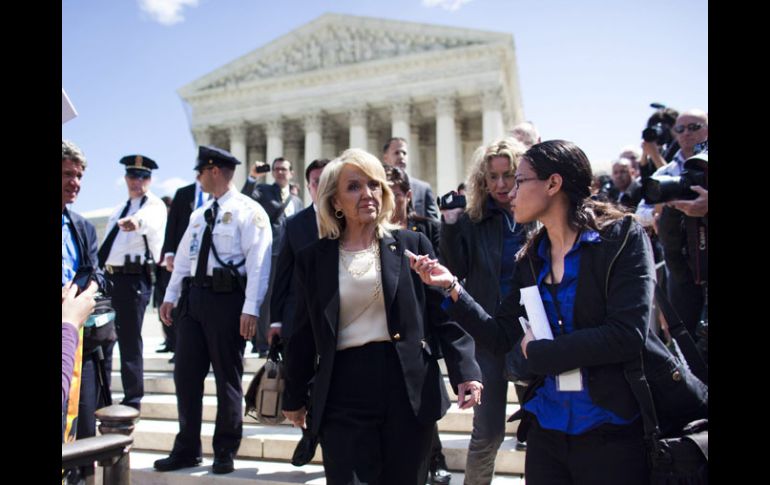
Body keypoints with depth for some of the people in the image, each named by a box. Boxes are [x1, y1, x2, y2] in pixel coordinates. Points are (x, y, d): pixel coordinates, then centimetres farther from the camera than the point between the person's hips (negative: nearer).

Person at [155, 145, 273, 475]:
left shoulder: (248, 210, -7)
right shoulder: (200, 213, 18)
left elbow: (258, 262, -14)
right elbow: (184, 256, 19)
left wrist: (251, 309, -20)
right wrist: (171, 296, 14)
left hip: (226, 298, -7)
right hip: (193, 296, 8)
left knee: (227, 377, 4)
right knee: (186, 375, 10)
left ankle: (225, 452, 19)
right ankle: (187, 449, 23)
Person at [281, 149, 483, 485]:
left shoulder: (412, 244, 3)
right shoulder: (313, 259, 6)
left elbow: (445, 314, 2)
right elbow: (304, 334, 11)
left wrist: (465, 372, -8)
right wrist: (294, 397, 16)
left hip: (408, 389, 0)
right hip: (343, 396, 0)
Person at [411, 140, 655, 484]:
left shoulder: (621, 237, -9)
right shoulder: (531, 260, 7)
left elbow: (627, 335, -18)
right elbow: (500, 339, 5)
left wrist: (538, 351, -11)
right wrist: (452, 287, -5)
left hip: (612, 429, -4)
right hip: (547, 427, 5)